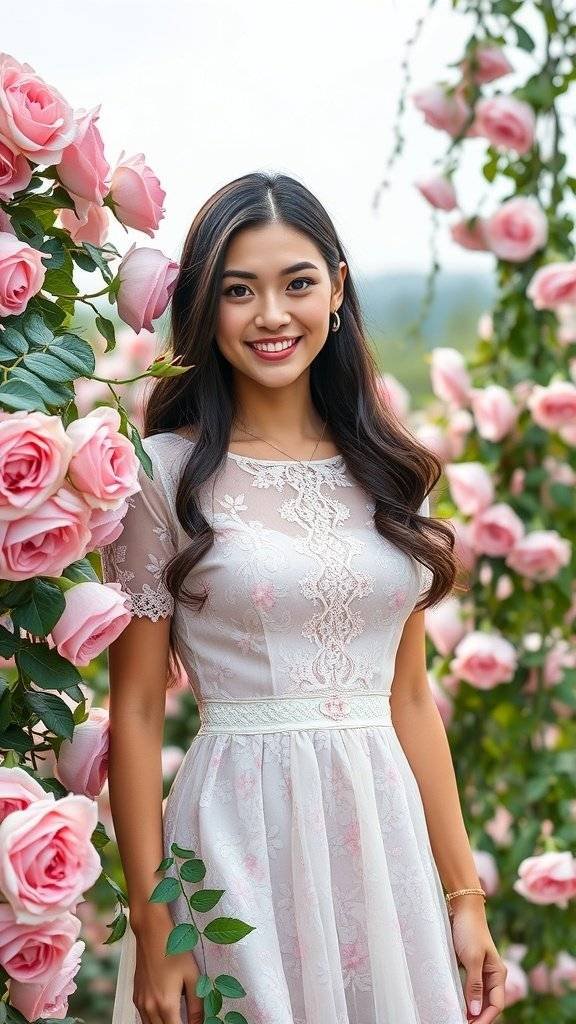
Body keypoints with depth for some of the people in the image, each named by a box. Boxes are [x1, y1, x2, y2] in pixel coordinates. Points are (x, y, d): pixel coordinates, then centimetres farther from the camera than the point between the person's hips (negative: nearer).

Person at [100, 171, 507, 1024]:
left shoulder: (388, 472, 8)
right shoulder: (165, 473, -5)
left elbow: (410, 696, 10)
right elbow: (136, 711, -6)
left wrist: (465, 894, 8)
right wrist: (152, 932, -9)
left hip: (387, 829, 4)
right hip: (240, 835, -4)